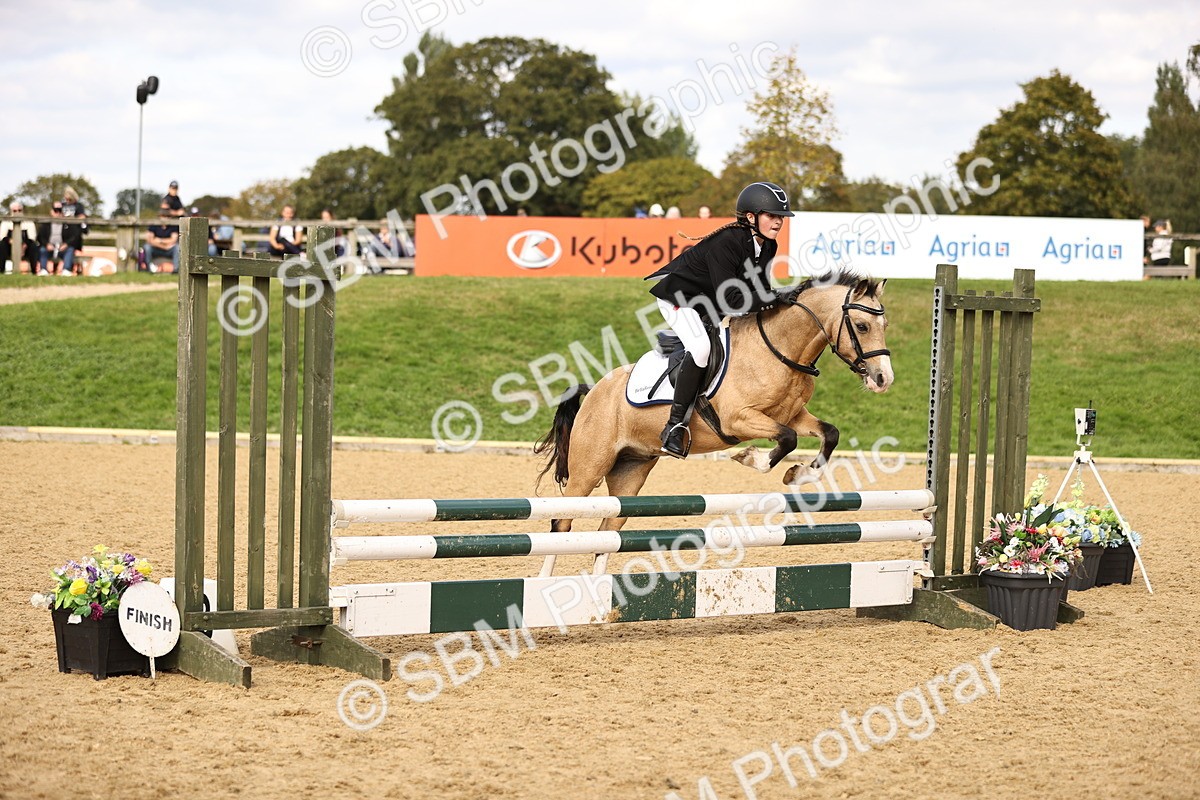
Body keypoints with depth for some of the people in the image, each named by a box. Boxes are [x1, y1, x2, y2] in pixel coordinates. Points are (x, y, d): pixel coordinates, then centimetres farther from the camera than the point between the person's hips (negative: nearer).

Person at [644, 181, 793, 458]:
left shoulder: (768, 246, -7)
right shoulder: (726, 243, -33)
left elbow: (758, 289, 0)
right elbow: (730, 300, -38)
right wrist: (775, 297, -41)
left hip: (708, 304, 9)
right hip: (678, 297, -9)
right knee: (700, 347, -32)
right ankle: (675, 425, -27)